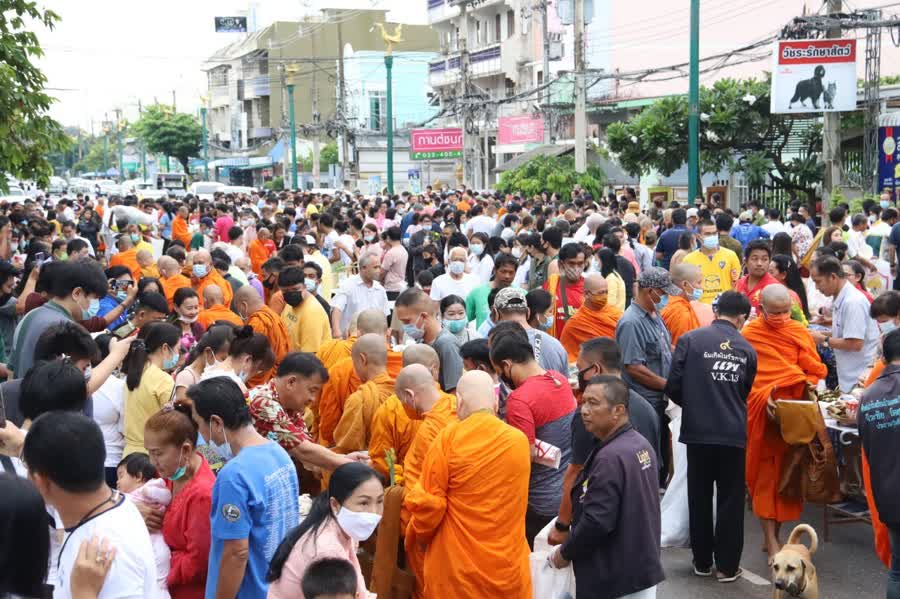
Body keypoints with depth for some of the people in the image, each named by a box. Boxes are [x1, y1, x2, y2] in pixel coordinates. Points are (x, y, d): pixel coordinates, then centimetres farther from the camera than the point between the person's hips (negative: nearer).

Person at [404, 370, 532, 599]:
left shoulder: (448, 438, -12)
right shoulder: (520, 441, -3)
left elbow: (428, 502, -9)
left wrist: (417, 537, 11)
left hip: (457, 566, -2)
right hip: (508, 564, 2)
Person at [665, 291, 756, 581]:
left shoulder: (690, 339, -5)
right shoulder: (747, 349, 3)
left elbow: (674, 386, -6)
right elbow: (745, 393, 14)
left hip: (698, 431, -1)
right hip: (733, 434, 1)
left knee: (699, 497, 13)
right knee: (731, 500, 10)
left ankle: (702, 561, 22)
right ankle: (726, 566, 14)